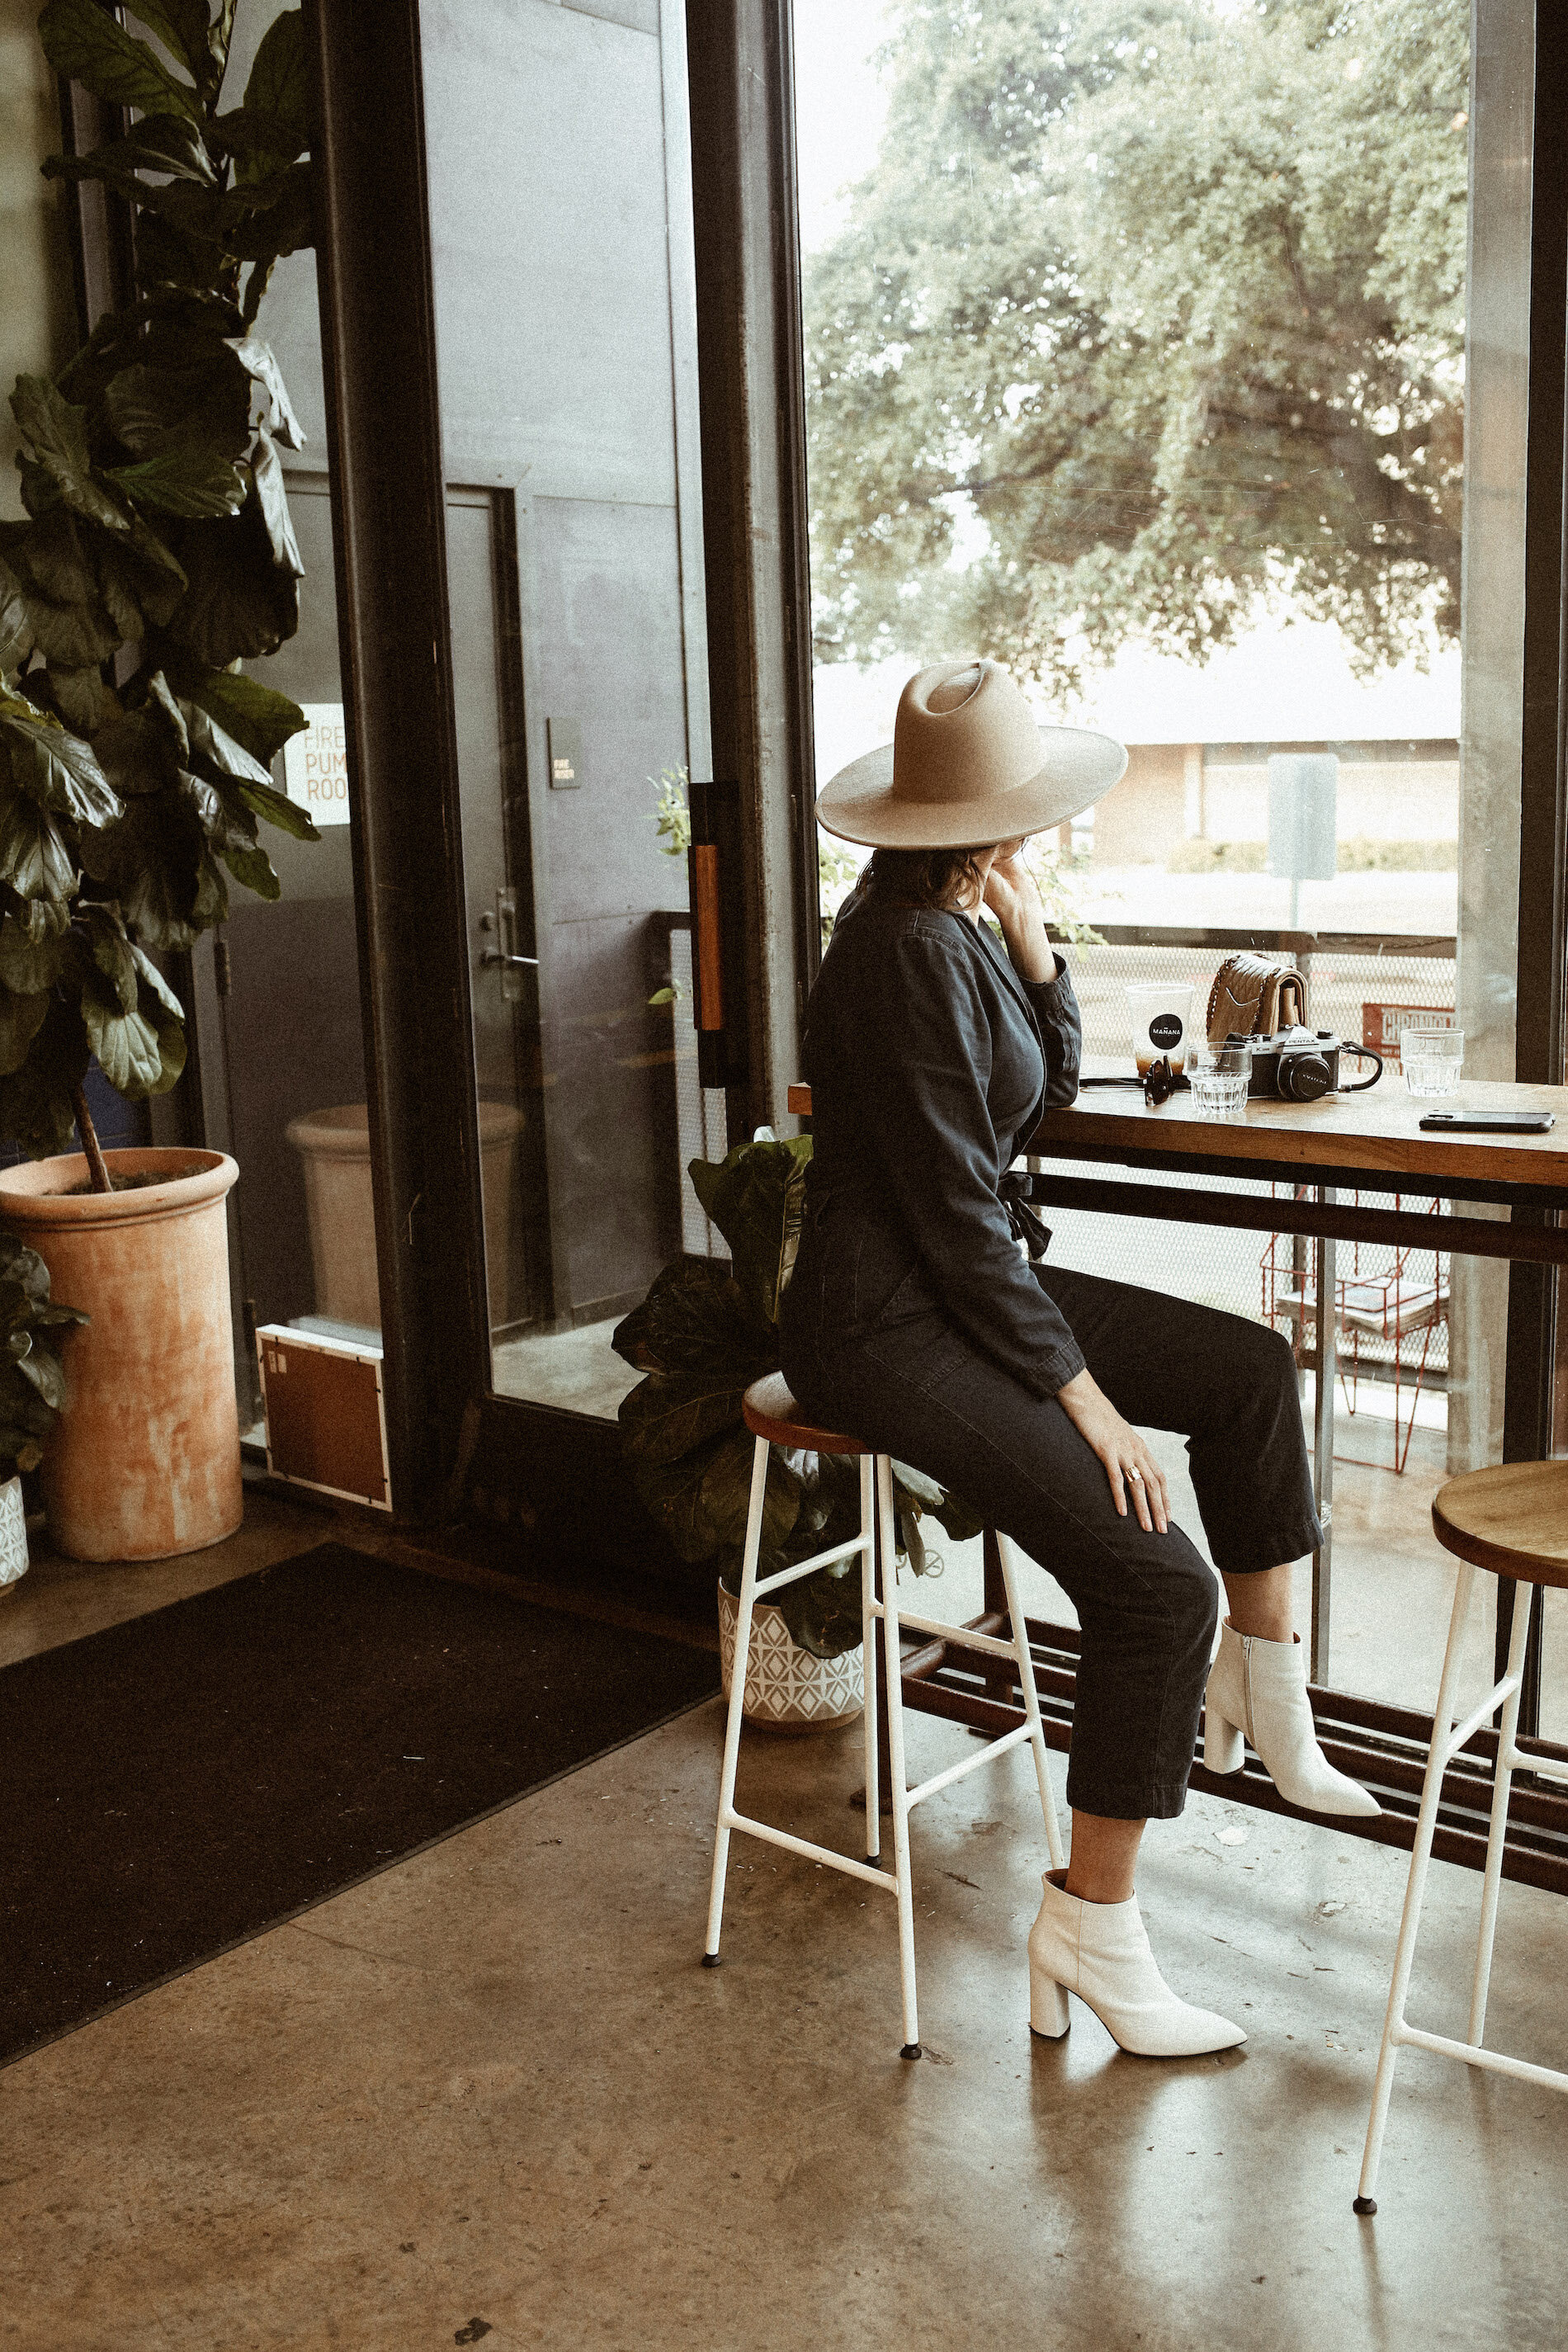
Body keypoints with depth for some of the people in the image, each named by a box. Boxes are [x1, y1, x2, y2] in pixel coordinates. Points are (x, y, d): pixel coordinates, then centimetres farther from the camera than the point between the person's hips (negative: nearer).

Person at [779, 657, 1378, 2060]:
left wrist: (1035, 950, -2)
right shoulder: (909, 954, -22)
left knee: (1249, 1369, 12)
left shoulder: (961, 929, 7)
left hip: (971, 1281, 10)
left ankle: (1263, 1697, 22)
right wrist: (1079, 1393, -18)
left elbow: (1044, 1093, 15)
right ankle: (1092, 1932, -4)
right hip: (886, 1325, -10)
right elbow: (954, 1212, -22)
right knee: (1157, 1583, -18)